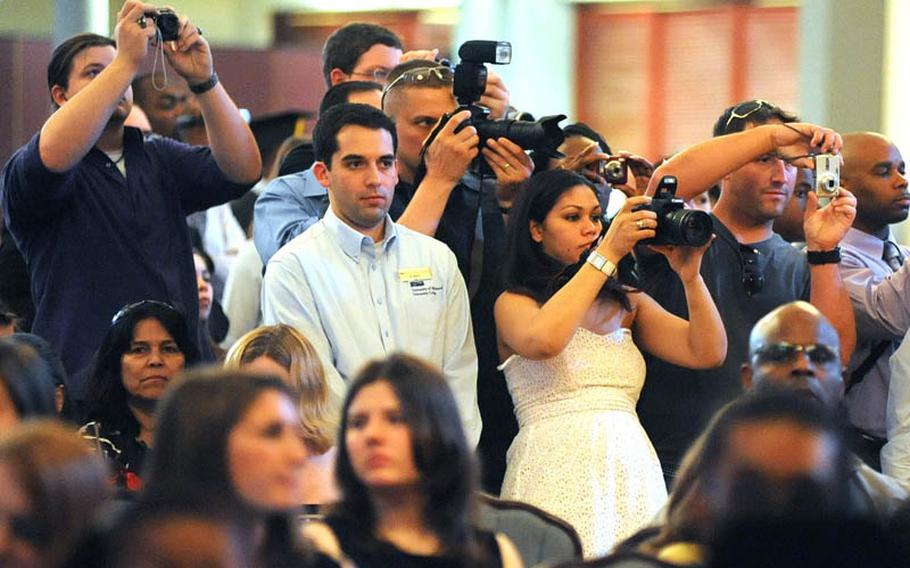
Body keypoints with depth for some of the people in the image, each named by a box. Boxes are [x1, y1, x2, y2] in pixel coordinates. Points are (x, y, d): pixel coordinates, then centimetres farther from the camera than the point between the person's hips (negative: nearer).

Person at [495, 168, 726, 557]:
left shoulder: (628, 304, 15)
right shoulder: (514, 303, 4)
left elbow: (708, 353, 6)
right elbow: (542, 341, -20)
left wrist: (689, 274, -6)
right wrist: (608, 253, -15)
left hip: (633, 470, 4)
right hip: (556, 476, -4)